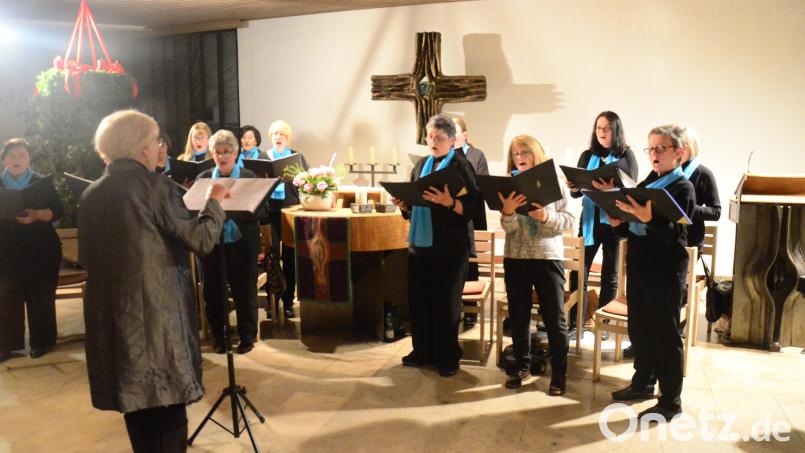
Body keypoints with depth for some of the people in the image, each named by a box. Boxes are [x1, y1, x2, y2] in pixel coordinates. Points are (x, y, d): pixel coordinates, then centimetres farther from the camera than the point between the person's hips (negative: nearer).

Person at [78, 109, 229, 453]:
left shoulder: (91, 194, 8)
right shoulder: (155, 184, -11)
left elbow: (85, 258, 15)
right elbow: (201, 239, -13)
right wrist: (214, 202, 2)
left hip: (112, 312, 7)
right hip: (158, 309, -6)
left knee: (135, 397, 17)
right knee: (168, 402, 3)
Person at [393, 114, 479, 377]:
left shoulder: (460, 165, -6)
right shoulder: (422, 165, 12)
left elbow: (472, 207, -14)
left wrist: (447, 201, -29)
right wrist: (403, 203, -3)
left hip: (450, 246, -6)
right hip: (419, 242, 6)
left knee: (445, 302, 2)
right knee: (418, 299, 10)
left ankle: (448, 357, 16)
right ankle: (423, 351, 25)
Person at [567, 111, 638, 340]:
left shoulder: (626, 155, -1)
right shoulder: (587, 156, 9)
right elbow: (577, 192, 7)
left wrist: (611, 188, -32)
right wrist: (573, 187, -17)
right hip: (590, 219, 3)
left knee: (609, 274, 8)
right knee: (578, 272, -1)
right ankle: (576, 324, 7)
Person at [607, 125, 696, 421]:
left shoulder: (683, 188, -8)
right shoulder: (645, 184, 11)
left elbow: (674, 233, -20)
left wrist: (648, 219, -36)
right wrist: (618, 223, -8)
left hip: (666, 272, -7)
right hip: (639, 267, 7)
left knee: (665, 335, 1)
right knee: (639, 330, 15)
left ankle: (671, 400, 13)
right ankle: (643, 383, 32)